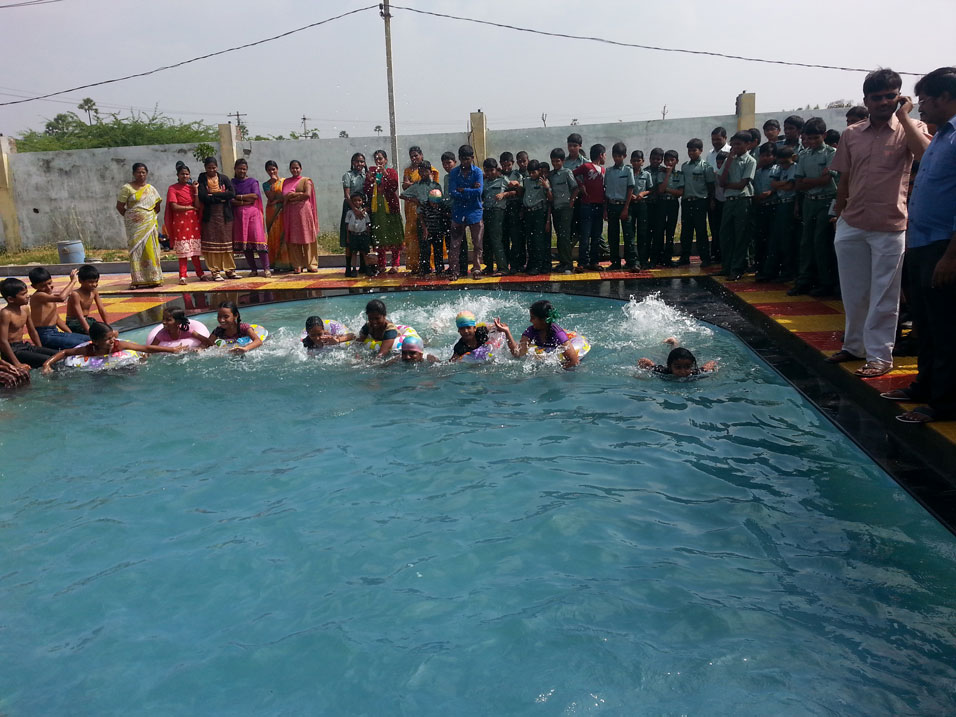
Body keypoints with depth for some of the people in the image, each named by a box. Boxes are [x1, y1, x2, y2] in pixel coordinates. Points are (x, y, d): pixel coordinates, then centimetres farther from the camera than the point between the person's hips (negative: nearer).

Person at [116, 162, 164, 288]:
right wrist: (129, 217, -1)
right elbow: (119, 206, 0)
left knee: (150, 250, 2)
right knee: (136, 250, -4)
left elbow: (157, 205, 17)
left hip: (150, 224, 3)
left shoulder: (151, 188, 11)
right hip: (135, 225, -3)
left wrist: (152, 216, 5)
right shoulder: (127, 188, 0)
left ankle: (153, 278, 8)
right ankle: (138, 280, -2)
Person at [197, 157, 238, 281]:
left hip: (225, 215, 1)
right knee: (212, 243, -2)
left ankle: (230, 270, 10)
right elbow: (202, 196, -10)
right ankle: (215, 272, 2)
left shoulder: (224, 178, 8)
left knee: (227, 242, 3)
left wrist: (213, 195, -10)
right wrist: (221, 198, -10)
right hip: (209, 215, -1)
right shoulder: (202, 179, 4)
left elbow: (232, 193, -8)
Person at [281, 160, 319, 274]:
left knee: (307, 238, -3)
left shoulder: (306, 180, 6)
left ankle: (311, 264, 1)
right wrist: (298, 194, -5)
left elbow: (307, 194, -8)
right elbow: (283, 197, 9)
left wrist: (292, 198, -5)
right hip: (290, 213, 3)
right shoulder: (286, 182, 17)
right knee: (293, 239, 0)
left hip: (303, 210, -3)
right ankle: (297, 266, 3)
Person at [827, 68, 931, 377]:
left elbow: (924, 151, -22)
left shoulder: (909, 129, -1)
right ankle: (854, 345, 27)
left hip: (889, 227, -4)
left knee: (883, 297, 2)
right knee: (853, 293, 13)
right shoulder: (851, 134, 8)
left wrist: (904, 115, -15)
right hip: (851, 225, 4)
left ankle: (880, 355, 9)